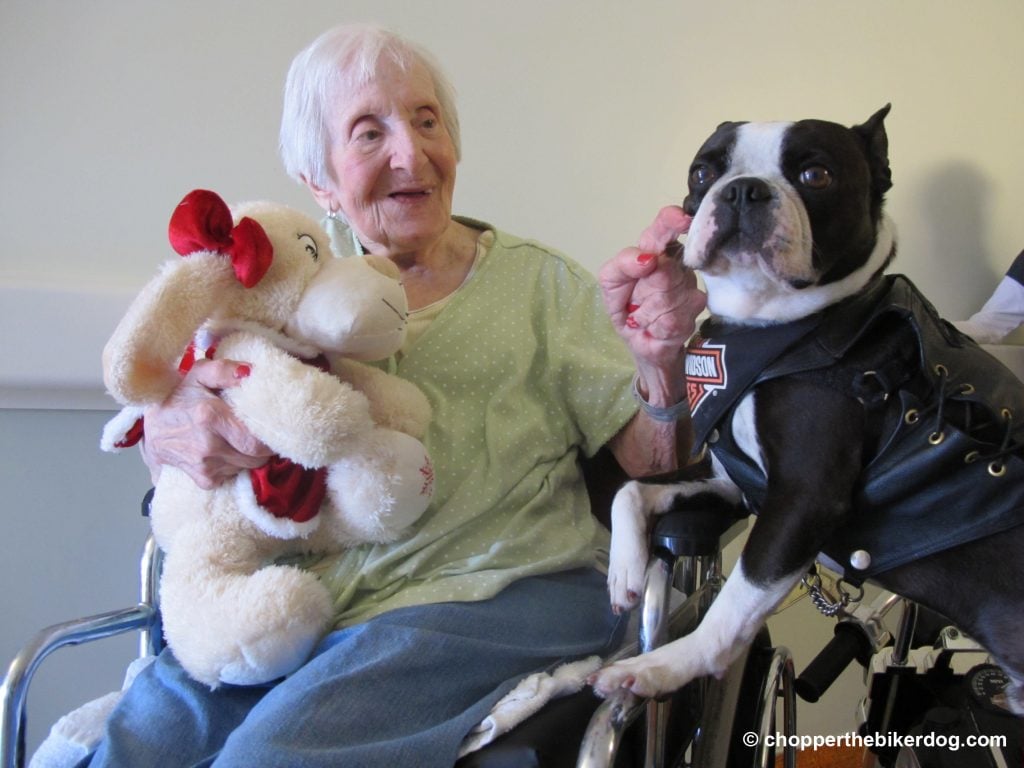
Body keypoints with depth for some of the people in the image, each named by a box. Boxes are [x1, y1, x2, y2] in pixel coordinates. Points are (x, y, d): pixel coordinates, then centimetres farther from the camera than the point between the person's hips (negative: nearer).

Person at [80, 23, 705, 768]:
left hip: (495, 595, -3)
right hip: (307, 603, 3)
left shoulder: (537, 281, 7)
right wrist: (168, 424, -11)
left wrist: (660, 364, -20)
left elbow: (649, 463, 2)